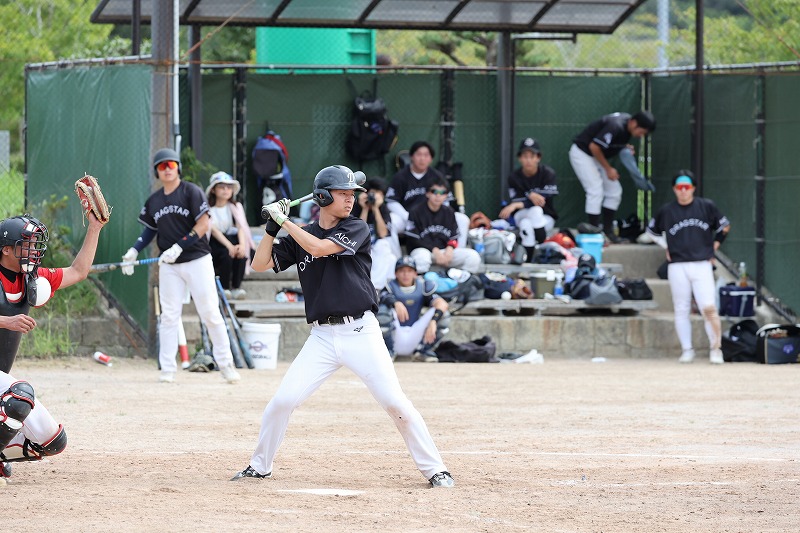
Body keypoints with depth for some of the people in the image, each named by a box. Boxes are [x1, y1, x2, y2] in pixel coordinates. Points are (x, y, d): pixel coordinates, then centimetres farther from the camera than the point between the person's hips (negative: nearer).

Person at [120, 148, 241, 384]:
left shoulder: (192, 192, -6)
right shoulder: (153, 201, 9)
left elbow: (204, 224, -13)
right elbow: (150, 229, 19)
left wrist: (178, 247, -20)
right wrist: (134, 251, 3)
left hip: (197, 260, -4)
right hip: (169, 265, 4)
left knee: (210, 313, -4)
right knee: (169, 316, 1)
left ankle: (225, 364, 4)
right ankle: (167, 368, 3)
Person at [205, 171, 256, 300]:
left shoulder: (235, 207, 9)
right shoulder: (208, 209, -3)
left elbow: (241, 227, -7)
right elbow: (213, 230, -17)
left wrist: (242, 244, -28)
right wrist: (229, 246, -32)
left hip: (230, 240, 3)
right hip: (214, 244, -3)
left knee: (241, 252, -30)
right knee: (227, 254, -34)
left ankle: (236, 287, -24)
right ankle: (224, 288, -22)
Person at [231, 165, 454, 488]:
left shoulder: (356, 229, -2)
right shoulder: (300, 237, 10)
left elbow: (319, 248, -17)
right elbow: (259, 264, 9)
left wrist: (284, 221, -8)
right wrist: (272, 227, -3)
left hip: (361, 331, -3)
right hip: (322, 337, 3)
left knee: (395, 401, -11)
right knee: (283, 400, -5)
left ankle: (434, 469, -3)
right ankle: (260, 467, 14)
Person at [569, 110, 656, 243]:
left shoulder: (627, 125, -3)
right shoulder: (616, 126, -31)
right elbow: (594, 146, -29)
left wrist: (626, 148, -7)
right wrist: (608, 169, -21)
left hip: (596, 156, 10)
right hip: (581, 153, -10)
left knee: (614, 192, 7)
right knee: (596, 191, -18)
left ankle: (607, 231, 13)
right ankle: (594, 229, -13)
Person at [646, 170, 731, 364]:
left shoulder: (707, 207, 4)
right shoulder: (666, 211, 5)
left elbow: (724, 226, 17)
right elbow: (652, 230, 21)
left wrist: (713, 248, 11)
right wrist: (667, 248, 11)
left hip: (702, 266, -1)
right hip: (677, 267, 1)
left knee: (709, 308, -12)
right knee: (681, 310, 4)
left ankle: (716, 349, -5)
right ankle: (687, 350, 11)